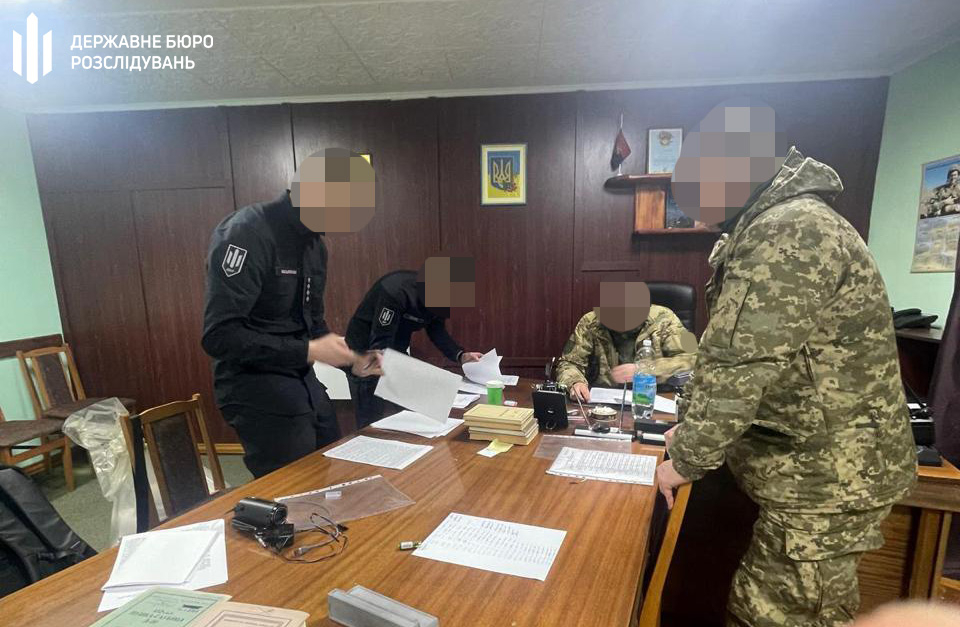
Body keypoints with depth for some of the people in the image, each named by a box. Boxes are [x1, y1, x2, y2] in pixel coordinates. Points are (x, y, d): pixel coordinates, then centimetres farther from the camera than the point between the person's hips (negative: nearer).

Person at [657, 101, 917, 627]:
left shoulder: (789, 233, -22)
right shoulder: (771, 230, 13)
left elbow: (736, 366, -26)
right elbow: (723, 351, 15)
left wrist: (687, 459, -14)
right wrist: (690, 426, 12)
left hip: (826, 480, -9)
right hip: (814, 467, 10)